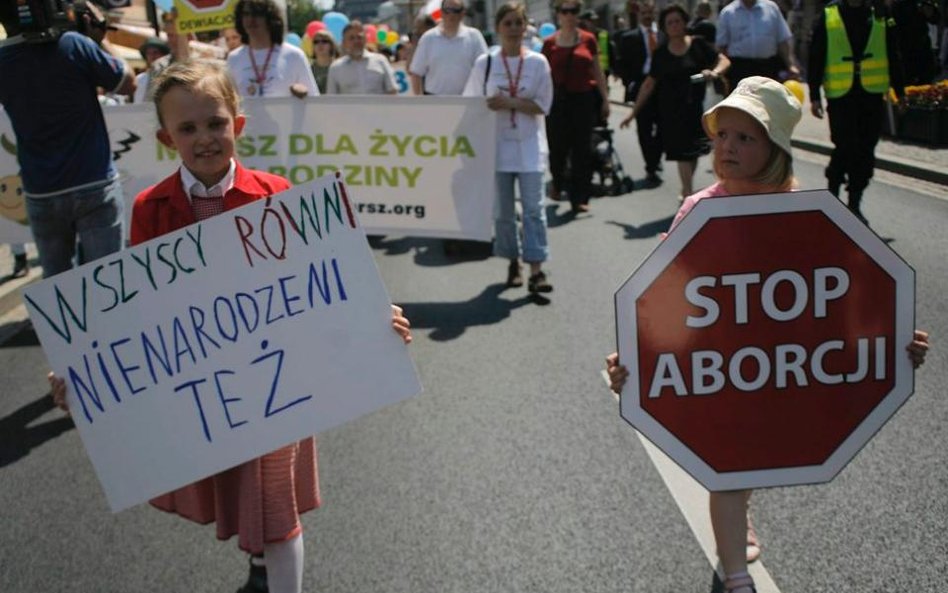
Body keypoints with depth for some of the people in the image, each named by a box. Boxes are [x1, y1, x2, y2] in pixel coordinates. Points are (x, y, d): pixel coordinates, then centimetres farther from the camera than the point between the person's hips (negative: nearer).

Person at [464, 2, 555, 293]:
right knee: (502, 209, 7)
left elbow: (543, 105, -5)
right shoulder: (485, 63, 2)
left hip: (529, 146, -1)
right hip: (497, 143, 1)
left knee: (533, 207, -7)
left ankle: (536, 268, -7)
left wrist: (509, 102, -16)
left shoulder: (537, 62, 0)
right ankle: (513, 261, 22)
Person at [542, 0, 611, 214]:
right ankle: (557, 182, 35)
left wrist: (605, 98, 5)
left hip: (584, 98, 0)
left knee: (582, 150, -1)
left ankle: (579, 198, 6)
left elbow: (597, 72, 9)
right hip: (558, 100, 0)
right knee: (558, 147, 3)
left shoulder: (588, 40, 5)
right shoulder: (550, 43, 3)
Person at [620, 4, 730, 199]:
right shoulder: (661, 53, 4)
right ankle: (688, 194, -4)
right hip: (671, 110, 0)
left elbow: (724, 61, 2)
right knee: (683, 152, -6)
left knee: (693, 152, 6)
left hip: (695, 106, 0)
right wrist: (633, 113, 4)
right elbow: (649, 84, 7)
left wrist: (714, 72, -21)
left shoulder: (697, 45, 1)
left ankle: (687, 190, 24)